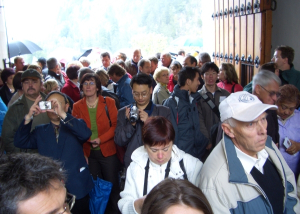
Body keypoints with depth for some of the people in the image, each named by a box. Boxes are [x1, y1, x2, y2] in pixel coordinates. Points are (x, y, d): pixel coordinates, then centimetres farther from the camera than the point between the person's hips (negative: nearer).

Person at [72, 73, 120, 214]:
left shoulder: (108, 102, -3)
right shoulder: (77, 106, 3)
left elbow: (115, 125, -5)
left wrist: (100, 139, -18)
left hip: (107, 151, -2)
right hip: (88, 153, 2)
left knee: (112, 185, 5)